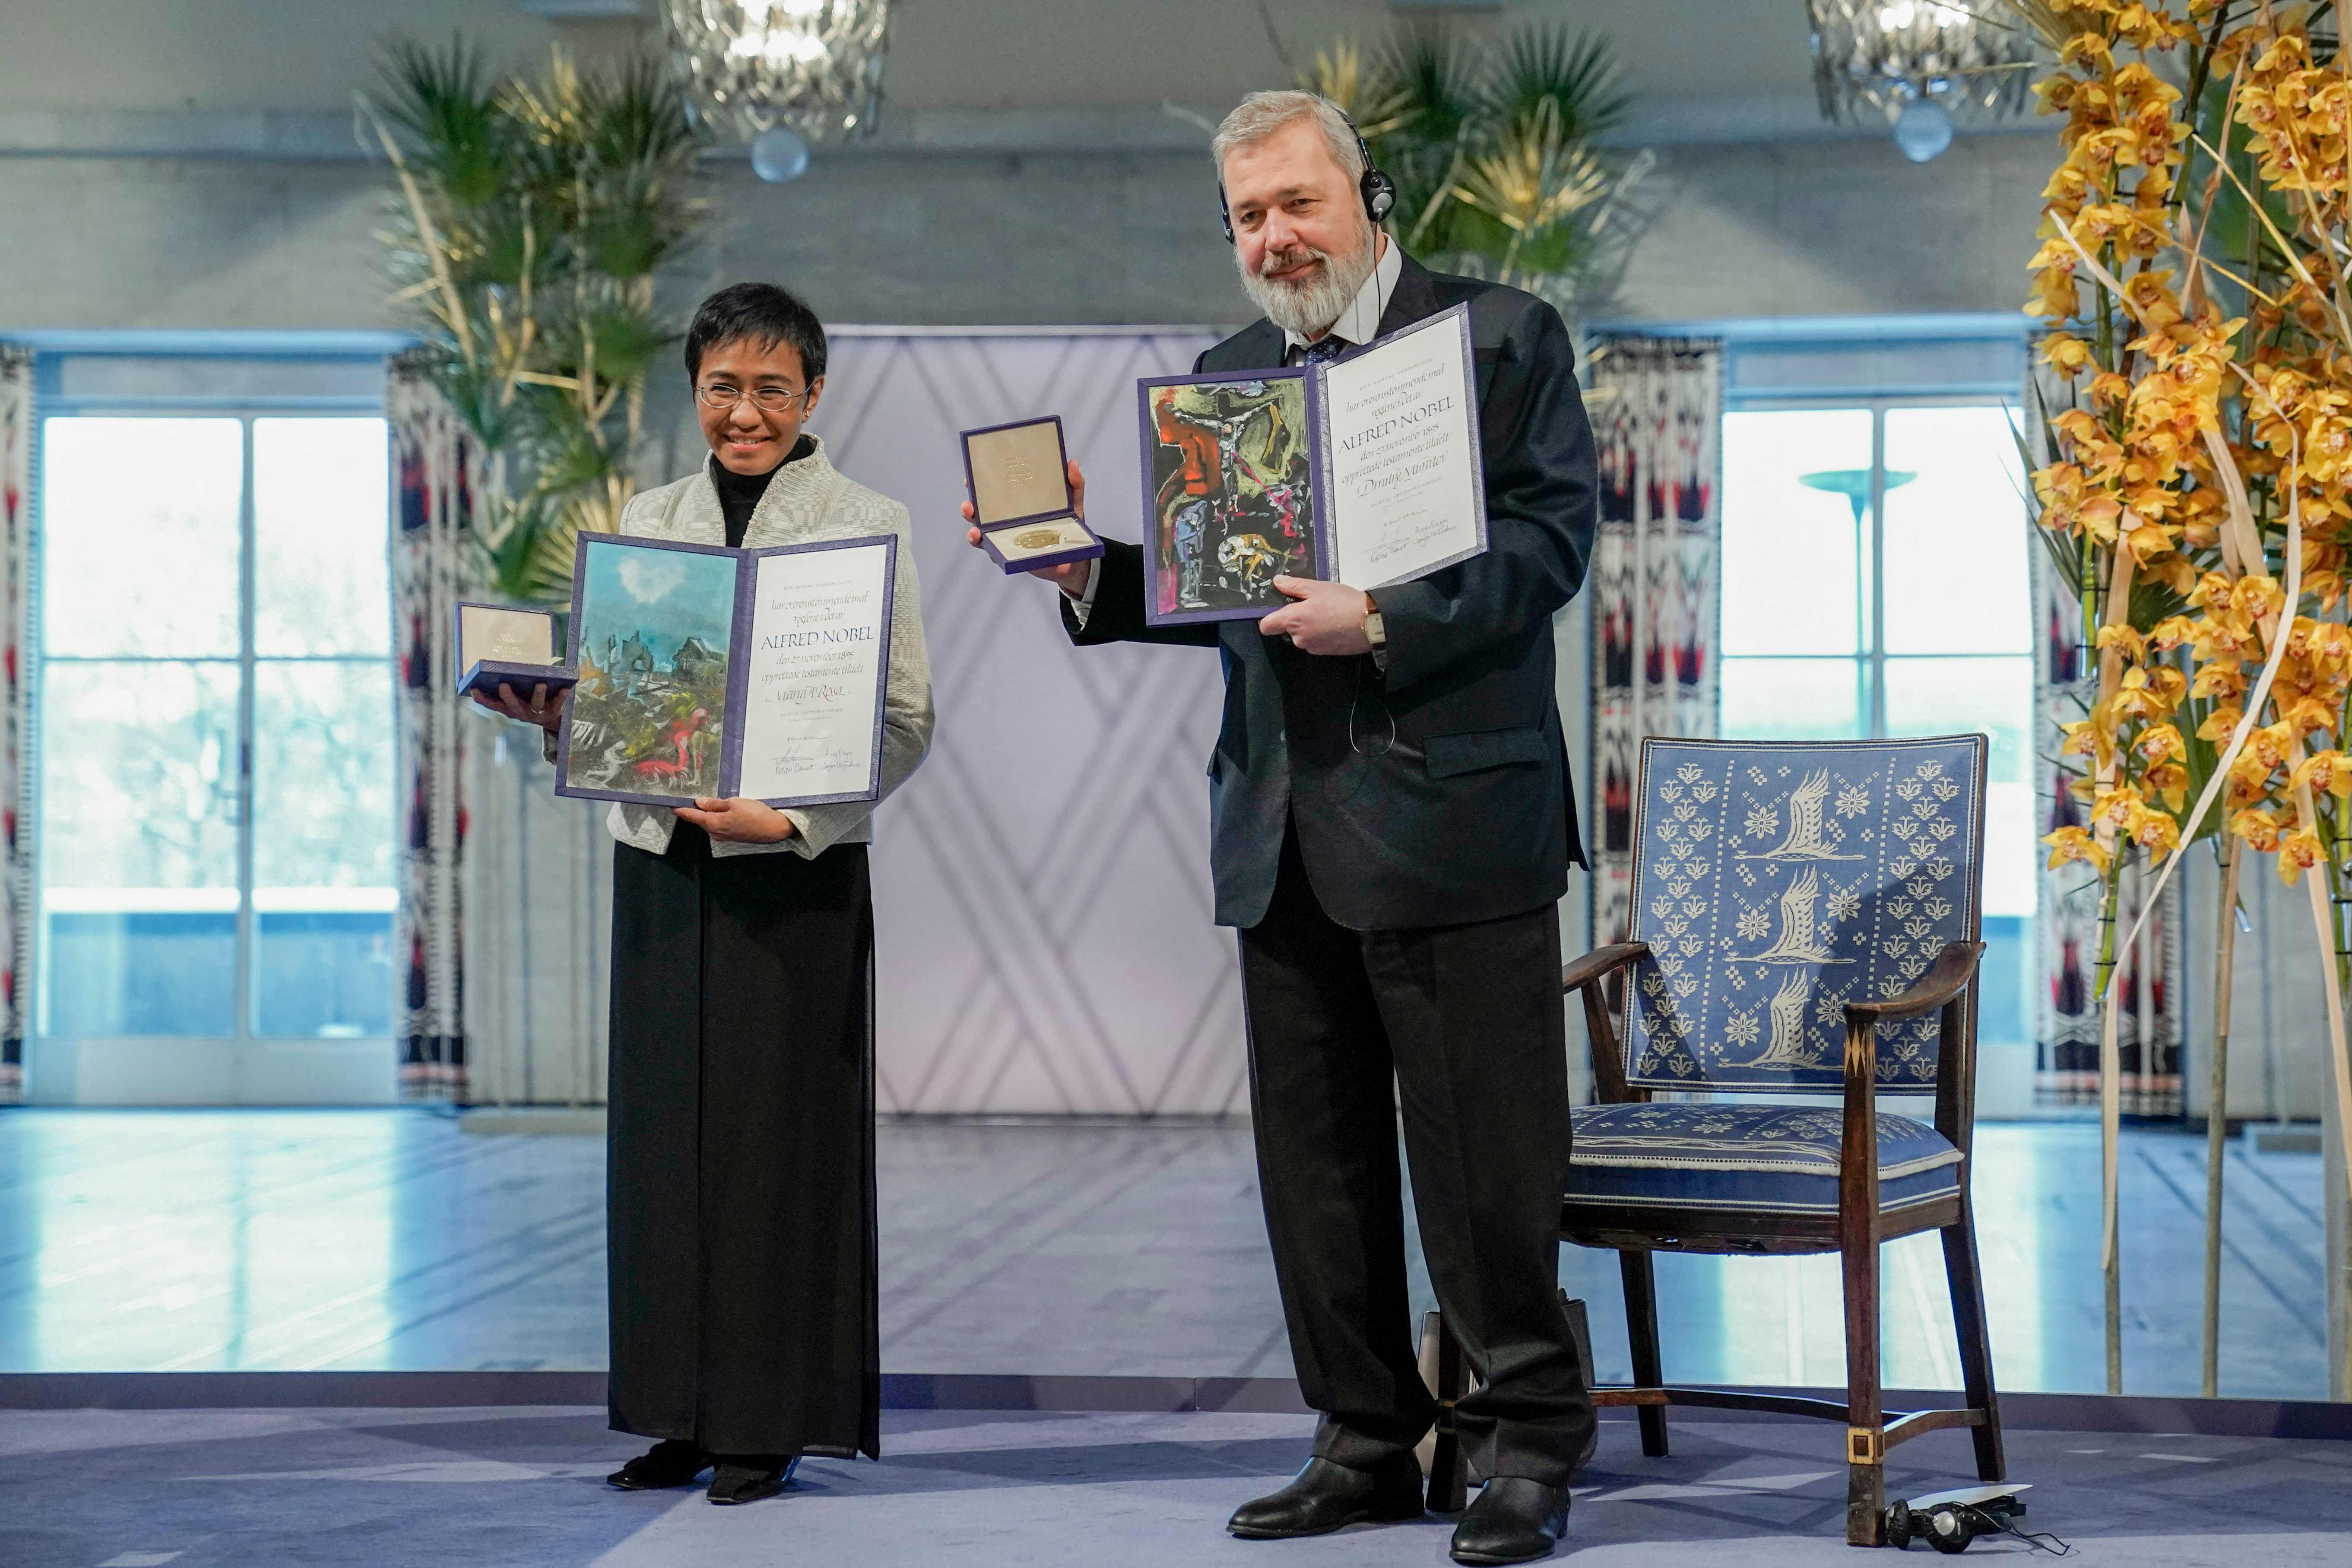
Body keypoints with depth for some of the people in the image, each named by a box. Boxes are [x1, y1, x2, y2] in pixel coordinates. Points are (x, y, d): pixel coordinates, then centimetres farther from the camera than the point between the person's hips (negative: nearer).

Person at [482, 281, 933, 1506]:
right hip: (661, 863, 4)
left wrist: (788, 814, -18)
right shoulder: (647, 523, 13)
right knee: (664, 1129, 6)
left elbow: (903, 722, -5)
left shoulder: (864, 526, 0)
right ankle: (683, 1412, 15)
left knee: (779, 1137, -1)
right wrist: (554, 715, -7)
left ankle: (770, 1420, 7)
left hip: (798, 869, -4)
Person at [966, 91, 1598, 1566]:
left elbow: (1551, 536, -10)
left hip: (1451, 810, -6)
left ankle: (1532, 1443, 10)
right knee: (1317, 1161, 10)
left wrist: (1385, 618, -19)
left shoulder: (1500, 335, 0)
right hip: (1285, 834, 6)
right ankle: (1369, 1444, 21)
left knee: (1485, 1155, -2)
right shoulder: (1230, 372, 17)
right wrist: (1088, 568, -3)